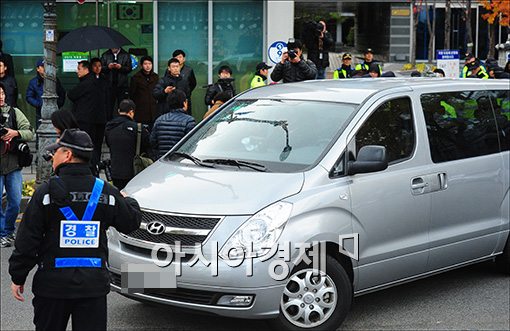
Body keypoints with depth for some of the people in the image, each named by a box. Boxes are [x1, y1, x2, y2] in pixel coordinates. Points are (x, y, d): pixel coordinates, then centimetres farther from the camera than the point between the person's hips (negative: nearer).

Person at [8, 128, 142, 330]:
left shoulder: (46, 192, -8)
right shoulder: (106, 192, 0)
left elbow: (27, 240, -7)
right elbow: (131, 223, 12)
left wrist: (18, 277, 2)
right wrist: (130, 202, 35)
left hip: (53, 282, -2)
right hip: (94, 283, 2)